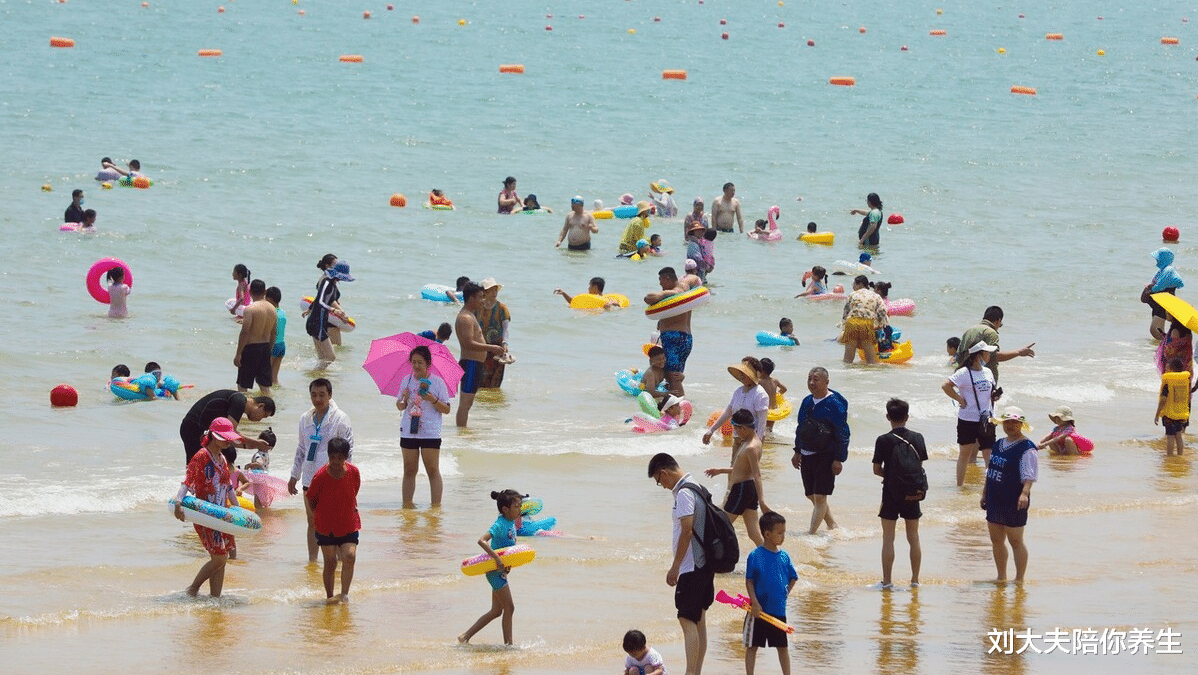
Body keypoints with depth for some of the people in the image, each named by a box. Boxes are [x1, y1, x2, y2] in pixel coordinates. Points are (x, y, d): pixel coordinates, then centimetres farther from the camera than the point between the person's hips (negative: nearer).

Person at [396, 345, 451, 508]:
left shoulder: (437, 382, -3)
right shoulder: (406, 380, 8)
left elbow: (446, 409, -3)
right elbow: (400, 406, 12)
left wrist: (433, 400, -19)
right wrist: (403, 400, -10)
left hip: (430, 433, -3)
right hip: (409, 432, 3)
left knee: (432, 470, -3)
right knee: (409, 470, 7)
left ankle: (436, 505, -1)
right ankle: (407, 504, 11)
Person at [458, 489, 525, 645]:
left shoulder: (511, 523, 8)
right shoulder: (500, 525, -20)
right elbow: (482, 540, -32)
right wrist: (497, 558, -37)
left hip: (502, 570, 10)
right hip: (495, 571, -10)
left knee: (496, 611, 14)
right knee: (509, 608, -4)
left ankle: (466, 637, 19)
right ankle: (508, 644, 4)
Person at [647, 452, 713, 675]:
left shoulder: (684, 493, -16)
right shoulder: (697, 488, 14)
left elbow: (687, 530, -21)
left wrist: (675, 566, -17)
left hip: (691, 565, -10)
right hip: (705, 564, 10)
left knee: (687, 620, -11)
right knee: (698, 620, 14)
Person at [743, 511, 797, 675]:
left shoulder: (783, 556, 2)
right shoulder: (755, 556, -11)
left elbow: (793, 578, 15)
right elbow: (749, 581, -9)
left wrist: (786, 593, 3)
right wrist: (754, 602, -16)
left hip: (779, 609, 4)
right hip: (759, 610, -4)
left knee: (783, 646, 12)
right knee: (752, 646, 6)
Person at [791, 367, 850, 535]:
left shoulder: (834, 404, -13)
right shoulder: (807, 402, 9)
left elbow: (843, 433, -13)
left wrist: (839, 459, -16)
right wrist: (797, 452, 19)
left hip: (826, 456, -8)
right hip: (807, 456, 8)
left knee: (819, 496, -8)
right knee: (811, 495, 13)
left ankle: (812, 532, -6)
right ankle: (832, 525, 28)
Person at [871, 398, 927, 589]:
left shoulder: (884, 441, -11)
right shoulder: (917, 438, -1)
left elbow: (876, 469, -8)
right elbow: (920, 466, 5)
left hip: (891, 494, -3)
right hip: (912, 495, 3)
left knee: (888, 538, 3)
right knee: (913, 538, 12)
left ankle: (886, 581, 4)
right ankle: (915, 579, 15)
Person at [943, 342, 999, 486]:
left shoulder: (987, 372, 10)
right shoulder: (964, 373, -11)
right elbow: (945, 386, -19)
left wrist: (994, 396, 2)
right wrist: (960, 400, -16)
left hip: (986, 420, 5)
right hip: (968, 420, -5)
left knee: (989, 453, 0)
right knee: (965, 453, 6)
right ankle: (960, 485, 17)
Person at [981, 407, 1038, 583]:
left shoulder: (1026, 449, -12)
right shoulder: (998, 445, 14)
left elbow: (1029, 476, -20)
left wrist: (1024, 493, -34)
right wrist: (984, 493, 22)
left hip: (1013, 502, -8)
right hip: (995, 501, 8)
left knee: (1015, 541, -2)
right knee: (996, 540, 13)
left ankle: (1019, 580, 6)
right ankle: (1001, 578, 25)